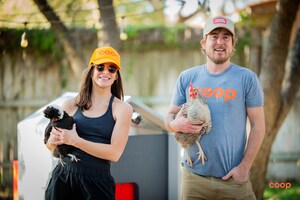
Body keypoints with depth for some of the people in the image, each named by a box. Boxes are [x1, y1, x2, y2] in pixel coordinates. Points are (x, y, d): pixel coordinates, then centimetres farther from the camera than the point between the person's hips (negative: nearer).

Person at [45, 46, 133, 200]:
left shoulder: (122, 108, -1)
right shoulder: (71, 105, 5)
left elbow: (114, 153, -11)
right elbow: (50, 145, 12)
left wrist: (75, 141, -14)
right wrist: (54, 140, -11)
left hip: (97, 182, -2)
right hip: (63, 177, 2)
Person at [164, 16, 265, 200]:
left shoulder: (247, 78, 0)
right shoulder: (187, 78, 6)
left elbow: (258, 126, -1)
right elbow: (169, 116, 11)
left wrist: (245, 166, -9)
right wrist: (176, 125, -13)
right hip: (194, 176, 2)